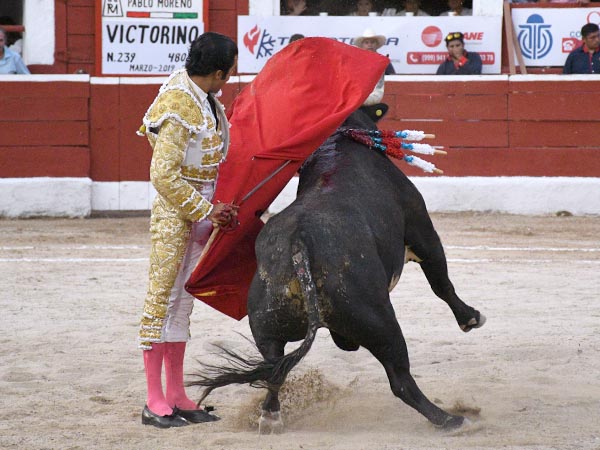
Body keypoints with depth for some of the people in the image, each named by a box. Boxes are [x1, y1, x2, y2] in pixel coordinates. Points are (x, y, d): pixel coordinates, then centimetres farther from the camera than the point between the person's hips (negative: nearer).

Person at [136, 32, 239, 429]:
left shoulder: (206, 96, 6)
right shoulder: (180, 109, -22)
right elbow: (163, 175, -22)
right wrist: (205, 211, -17)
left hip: (203, 211, 9)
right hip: (175, 213, -9)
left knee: (183, 301, 12)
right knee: (163, 298, -3)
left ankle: (177, 397, 18)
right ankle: (155, 403, 1)